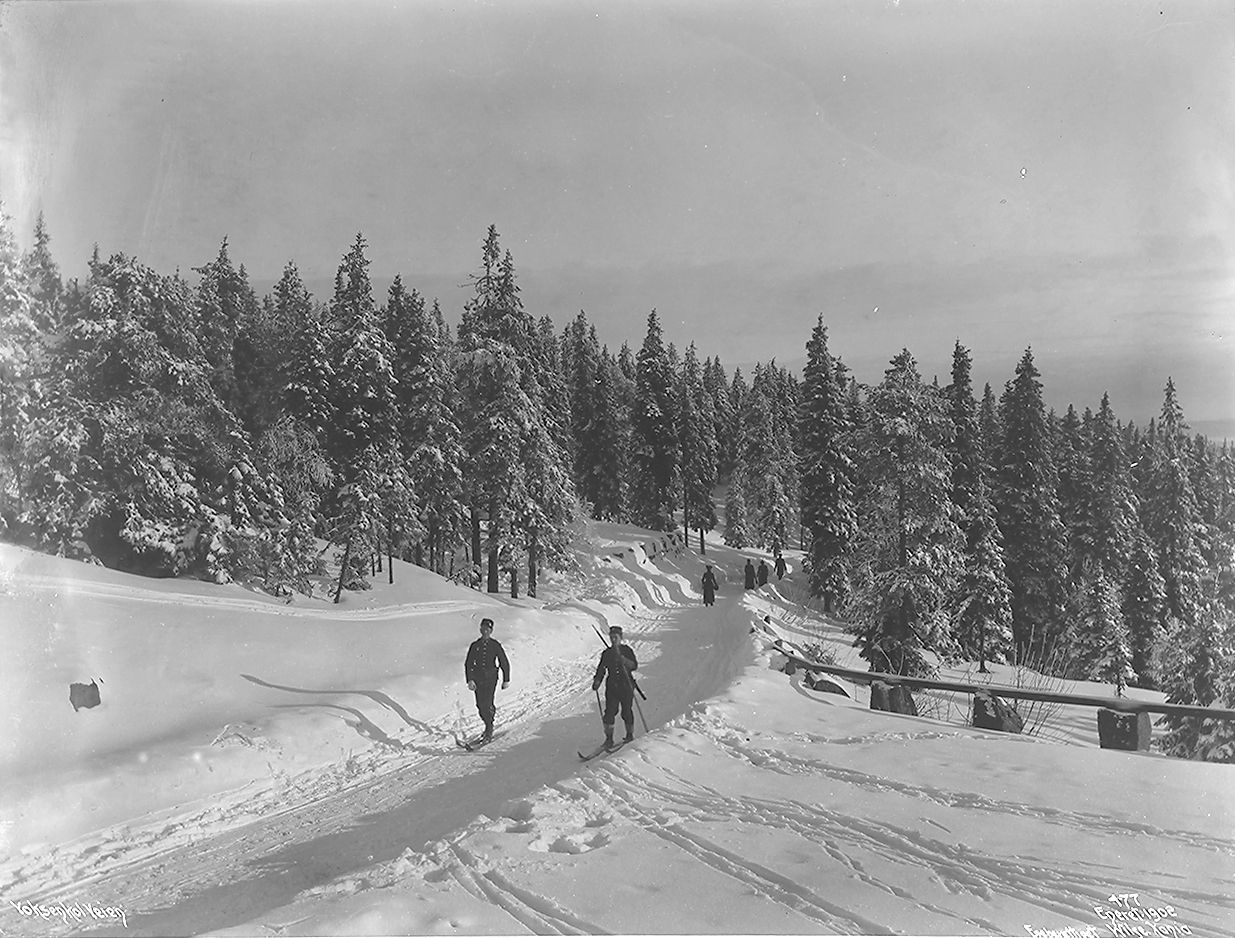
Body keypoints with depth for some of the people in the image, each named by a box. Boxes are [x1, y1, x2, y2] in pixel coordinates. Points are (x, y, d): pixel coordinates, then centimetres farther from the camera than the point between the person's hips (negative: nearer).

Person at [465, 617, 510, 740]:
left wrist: (506, 680, 6)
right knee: (480, 705, -3)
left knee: (486, 704, -14)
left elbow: (504, 663, 8)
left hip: (491, 678, -3)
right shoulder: (474, 646, 7)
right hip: (478, 678, 3)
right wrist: (470, 680, -7)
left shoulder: (495, 645, 2)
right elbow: (468, 664, 5)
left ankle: (489, 730, -2)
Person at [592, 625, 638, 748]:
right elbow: (601, 670, 15)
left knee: (626, 712, -1)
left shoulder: (627, 650, -1)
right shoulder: (606, 653, 9)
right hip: (612, 686, 2)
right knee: (610, 711, -7)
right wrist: (597, 681, -1)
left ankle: (630, 735, 18)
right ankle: (609, 739, 2)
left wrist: (622, 659, -24)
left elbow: (634, 666, -11)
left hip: (626, 684, -2)